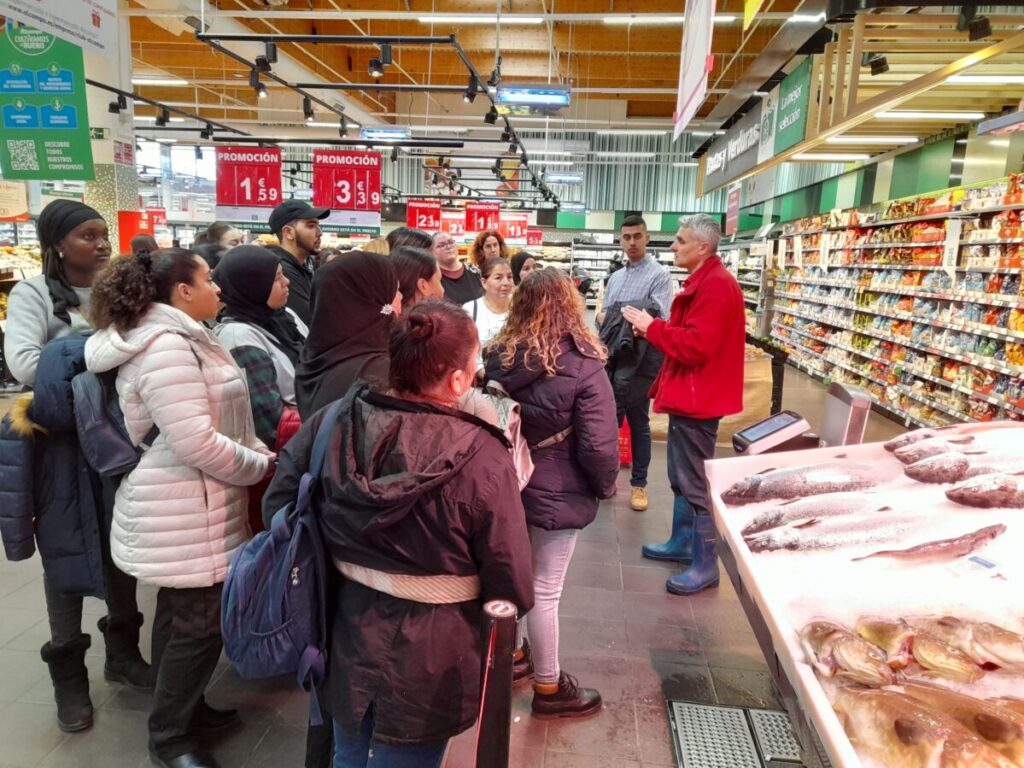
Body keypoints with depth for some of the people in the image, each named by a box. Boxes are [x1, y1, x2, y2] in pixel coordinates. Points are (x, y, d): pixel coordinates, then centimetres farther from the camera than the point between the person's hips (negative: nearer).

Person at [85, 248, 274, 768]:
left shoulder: (175, 339, 12)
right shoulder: (166, 348, -23)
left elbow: (212, 421, 16)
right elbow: (196, 443, -28)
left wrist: (259, 450, 5)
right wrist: (260, 465, -14)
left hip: (187, 507, 11)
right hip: (184, 514, -11)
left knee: (181, 614, 21)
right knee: (200, 623, 2)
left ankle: (184, 709, 38)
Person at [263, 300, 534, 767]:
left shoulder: (334, 422, -14)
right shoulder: (481, 458, -28)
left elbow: (278, 508, -2)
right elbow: (511, 583, -19)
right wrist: (508, 607, 5)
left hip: (345, 631, 5)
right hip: (426, 656, -4)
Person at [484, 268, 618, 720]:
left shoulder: (498, 358, -3)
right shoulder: (583, 366, -20)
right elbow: (598, 445, -19)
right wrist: (606, 487, -1)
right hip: (557, 493, -5)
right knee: (545, 590, 7)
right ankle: (548, 688, 26)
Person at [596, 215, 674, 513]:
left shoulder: (660, 275, -6)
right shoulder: (615, 277, 17)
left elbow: (659, 318, -18)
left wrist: (617, 317, -22)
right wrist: (603, 318, -7)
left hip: (640, 360, -6)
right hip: (613, 358, 6)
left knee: (638, 423, 5)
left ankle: (639, 483, 17)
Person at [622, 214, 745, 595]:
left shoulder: (716, 285, -20)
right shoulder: (703, 281, 15)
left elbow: (696, 345, -27)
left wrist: (652, 326, -16)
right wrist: (653, 327, 0)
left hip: (697, 398, -11)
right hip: (687, 393, 11)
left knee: (695, 482, -3)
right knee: (680, 477, 20)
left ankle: (706, 565, 8)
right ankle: (682, 541, 34)